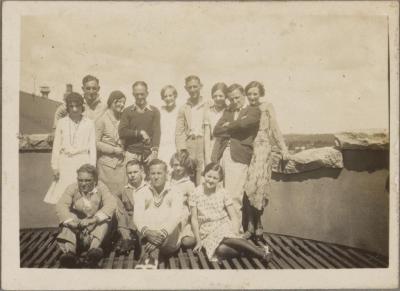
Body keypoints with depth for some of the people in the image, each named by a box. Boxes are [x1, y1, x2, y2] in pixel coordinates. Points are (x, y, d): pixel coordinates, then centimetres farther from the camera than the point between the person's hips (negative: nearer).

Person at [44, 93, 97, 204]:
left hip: (83, 162, -1)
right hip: (65, 163, 1)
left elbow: (92, 147, 5)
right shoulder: (62, 123, 5)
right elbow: (56, 146, 9)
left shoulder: (89, 123, 3)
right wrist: (55, 166, 5)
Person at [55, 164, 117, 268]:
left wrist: (93, 219, -39)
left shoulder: (101, 188, -6)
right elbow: (60, 206, -20)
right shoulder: (72, 188, -4)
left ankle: (94, 249, -44)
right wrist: (72, 222, -40)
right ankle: (69, 251, -44)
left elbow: (110, 204, -24)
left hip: (95, 227, -1)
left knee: (105, 219, -27)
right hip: (76, 229, 1)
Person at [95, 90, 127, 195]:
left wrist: (123, 148, 5)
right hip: (107, 163, -5)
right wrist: (113, 149, -11)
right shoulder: (102, 120, -7)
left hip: (121, 163, 5)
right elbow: (96, 143, -8)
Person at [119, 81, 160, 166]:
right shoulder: (127, 111, 11)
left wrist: (154, 152, -13)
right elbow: (122, 132, 1)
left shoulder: (154, 111, 10)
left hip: (149, 153, 0)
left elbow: (157, 132, -1)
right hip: (132, 154, 0)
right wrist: (139, 133, -7)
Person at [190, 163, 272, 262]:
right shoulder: (196, 194, -1)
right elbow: (194, 219, 2)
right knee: (220, 249, -33)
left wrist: (235, 231, -16)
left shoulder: (222, 193, 0)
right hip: (207, 233, 0)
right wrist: (198, 241, -2)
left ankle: (260, 251, -29)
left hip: (224, 227, 0)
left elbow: (233, 216, 2)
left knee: (225, 238, -37)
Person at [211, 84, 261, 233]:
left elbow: (242, 124, -12)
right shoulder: (227, 111, 25)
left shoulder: (253, 111, 8)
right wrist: (234, 127, -1)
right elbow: (216, 130, 11)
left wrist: (228, 126, 6)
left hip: (238, 156, -5)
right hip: (221, 154, 5)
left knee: (234, 195, -12)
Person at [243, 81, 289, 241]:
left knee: (256, 186, -13)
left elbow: (274, 129, 3)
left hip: (262, 150, -3)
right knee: (248, 188, -6)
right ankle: (254, 226, 2)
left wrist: (283, 149, -2)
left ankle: (253, 226, -1)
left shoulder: (267, 107, 4)